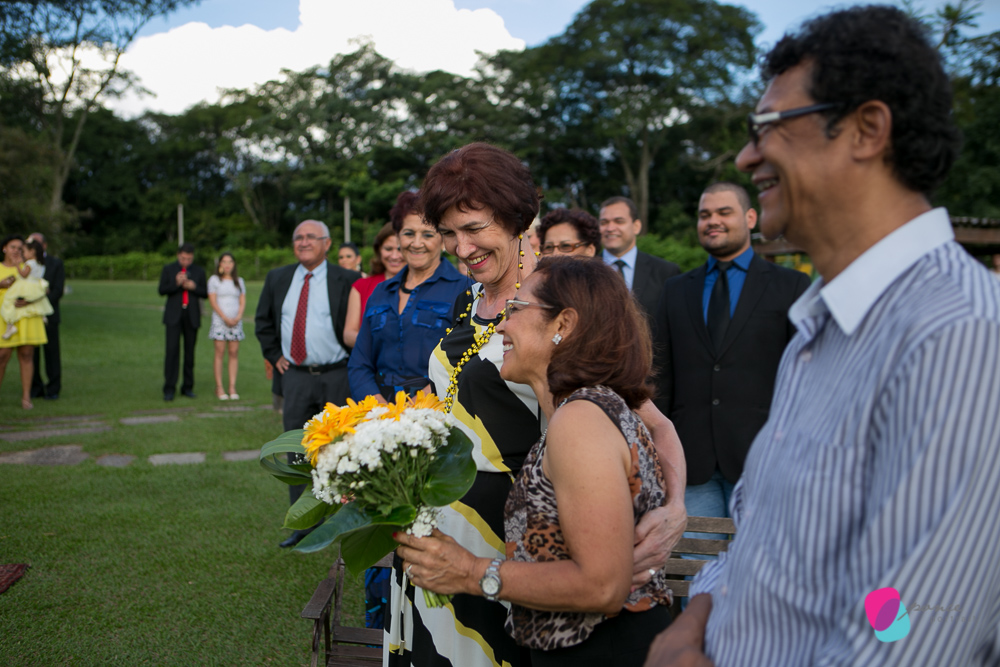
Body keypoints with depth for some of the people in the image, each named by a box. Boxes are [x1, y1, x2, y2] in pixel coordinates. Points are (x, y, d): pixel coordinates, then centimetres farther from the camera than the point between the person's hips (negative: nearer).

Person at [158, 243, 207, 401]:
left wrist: (194, 287, -13)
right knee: (172, 350, -10)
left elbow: (205, 294, 6)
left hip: (192, 315, 2)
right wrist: (176, 283, -20)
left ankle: (187, 387, 12)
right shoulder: (168, 269, 4)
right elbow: (162, 291, -4)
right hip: (174, 315, -2)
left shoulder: (199, 271, 7)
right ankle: (169, 389, -10)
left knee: (190, 351, 4)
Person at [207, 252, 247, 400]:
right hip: (219, 320, -3)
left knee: (234, 353, -2)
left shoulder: (239, 281, 14)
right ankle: (219, 388, -3)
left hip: (236, 321, 3)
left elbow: (243, 302, 9)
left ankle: (232, 387, 0)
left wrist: (238, 317, -8)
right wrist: (225, 318, -11)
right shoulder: (214, 280, 5)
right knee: (220, 353, -6)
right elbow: (213, 301, -3)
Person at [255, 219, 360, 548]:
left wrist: (353, 360, -6)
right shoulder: (277, 278, 9)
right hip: (295, 376, 4)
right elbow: (262, 320, 20)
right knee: (296, 452, 7)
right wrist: (274, 355, 11)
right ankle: (302, 523, 17)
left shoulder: (346, 280, -5)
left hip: (337, 377, -4)